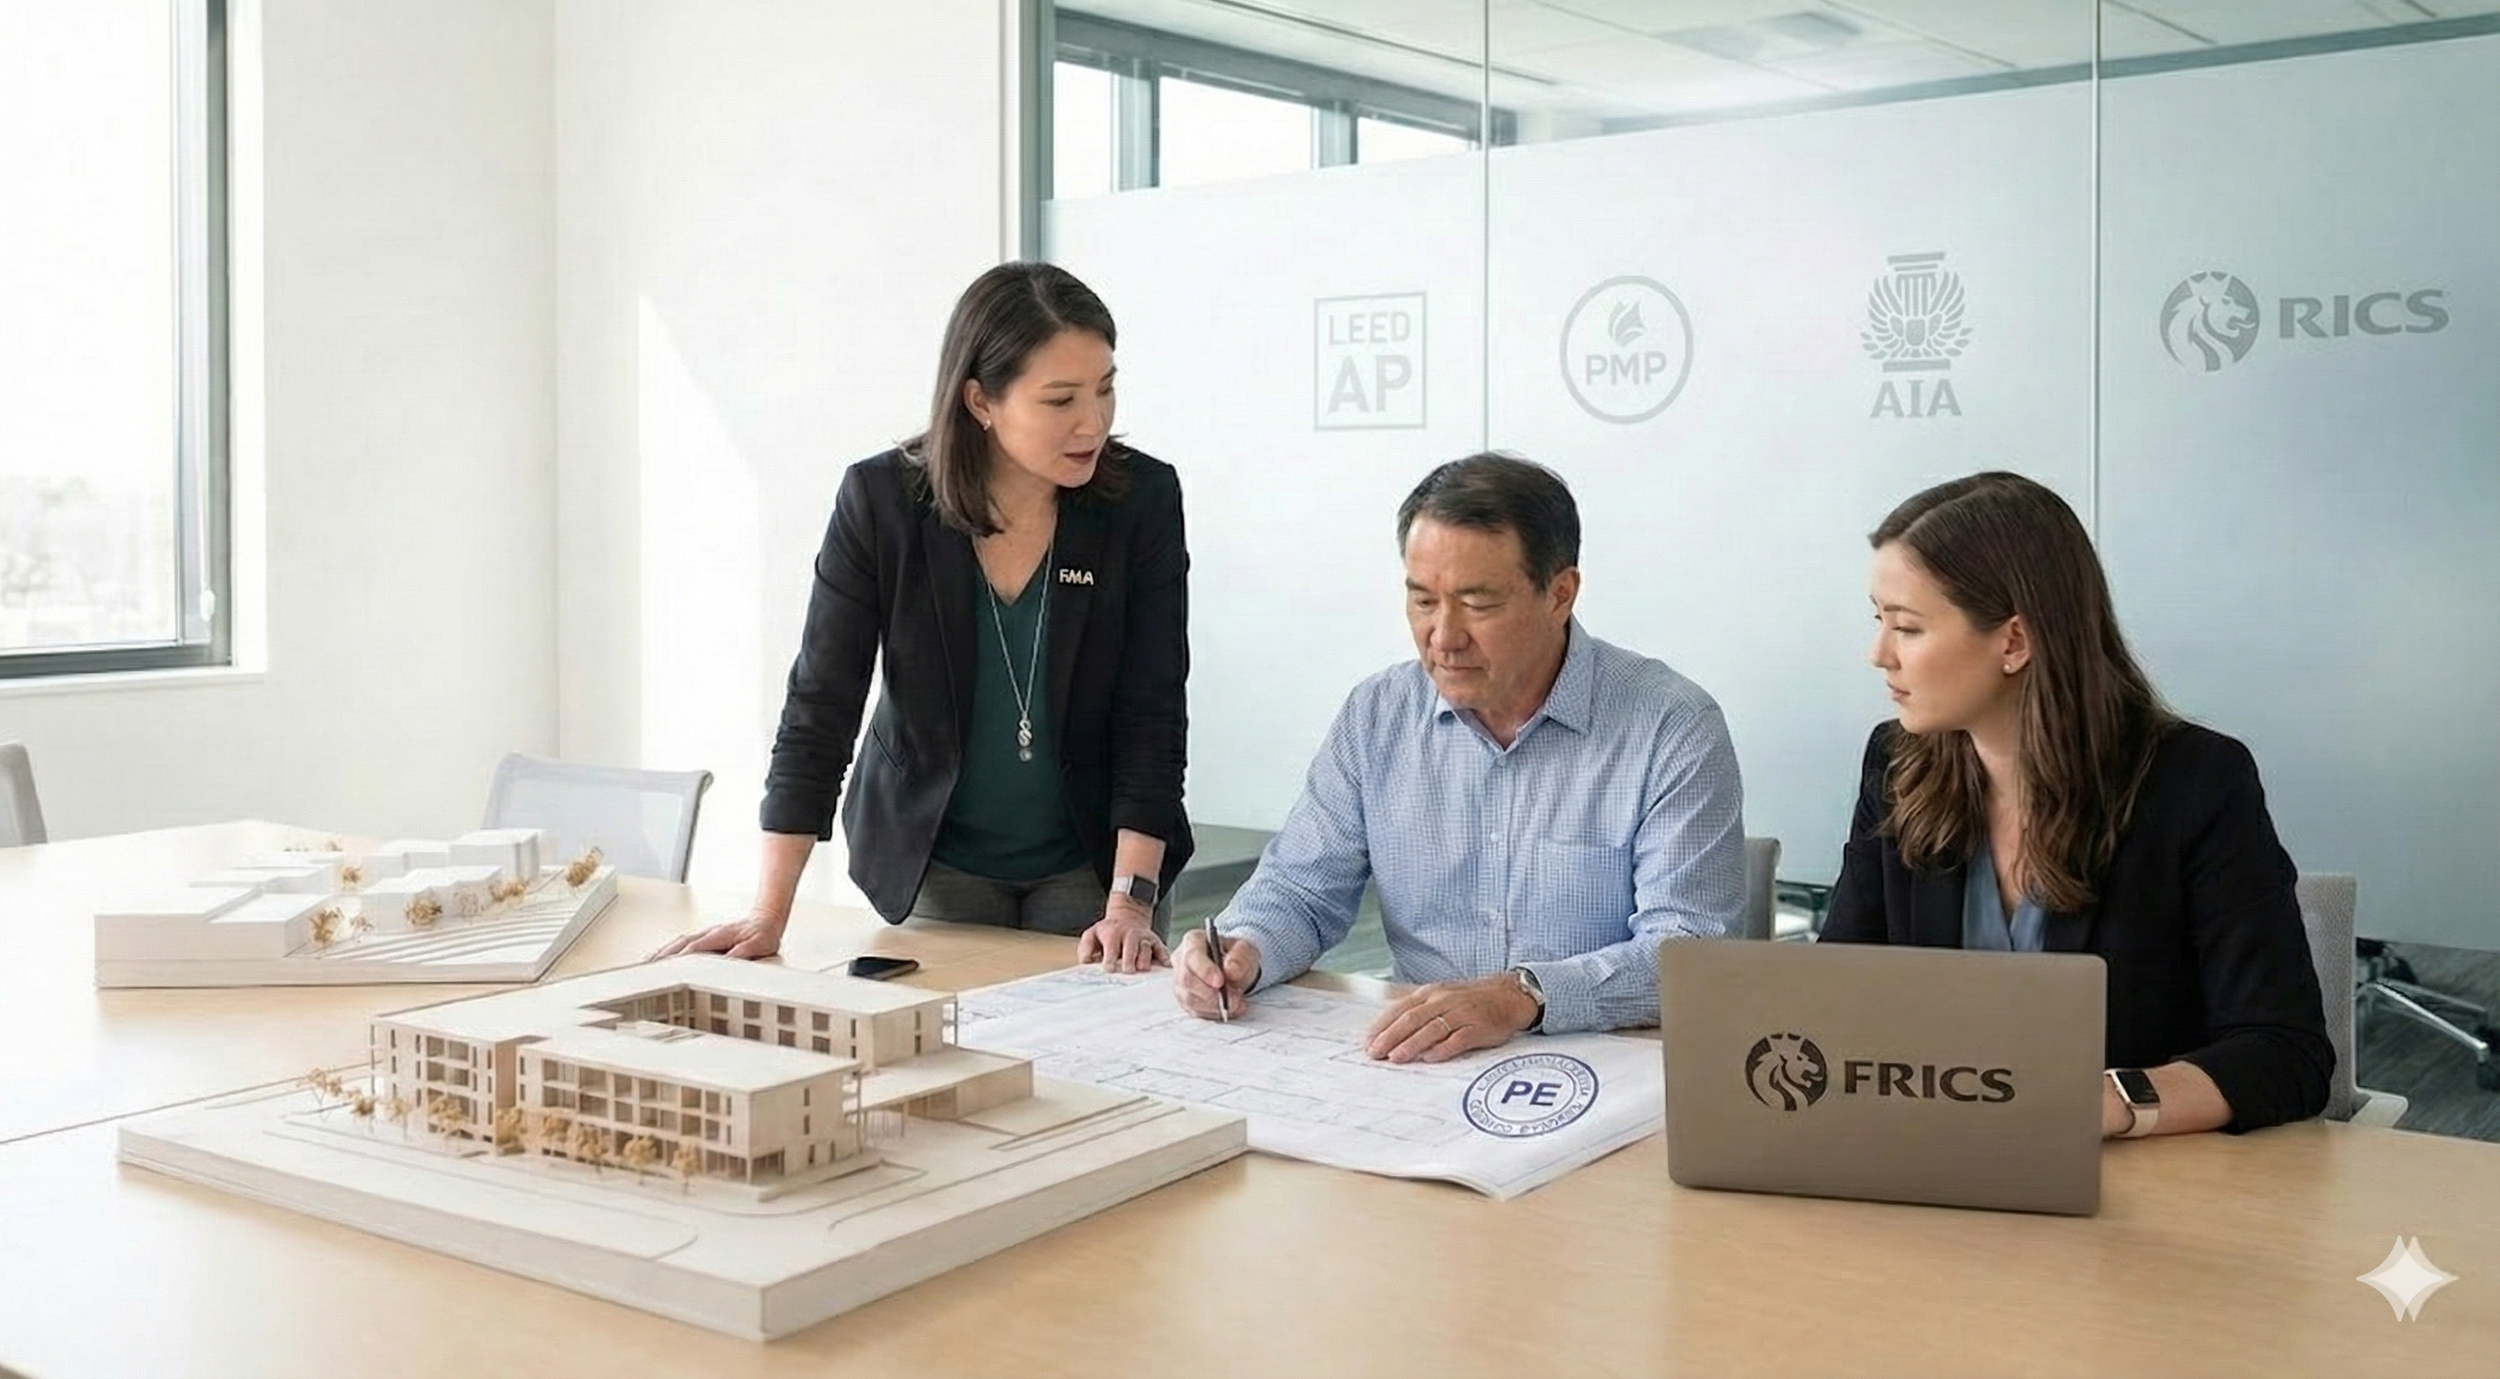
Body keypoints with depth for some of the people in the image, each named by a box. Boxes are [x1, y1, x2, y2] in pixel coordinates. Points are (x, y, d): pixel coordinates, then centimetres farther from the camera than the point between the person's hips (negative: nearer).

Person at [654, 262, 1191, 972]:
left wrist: (1131, 901, -22)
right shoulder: (880, 501, -16)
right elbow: (819, 709, -13)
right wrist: (767, 916, -17)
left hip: (1089, 860, 0)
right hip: (929, 862, 0)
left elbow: (1153, 717, -14)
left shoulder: (1143, 499, -15)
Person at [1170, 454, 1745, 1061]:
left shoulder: (1675, 730, -7)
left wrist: (1523, 997, -29)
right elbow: (1301, 890, 12)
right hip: (1414, 1069, 3)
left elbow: (1689, 950, -15)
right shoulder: (1375, 715, 7)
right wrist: (1243, 952, -10)